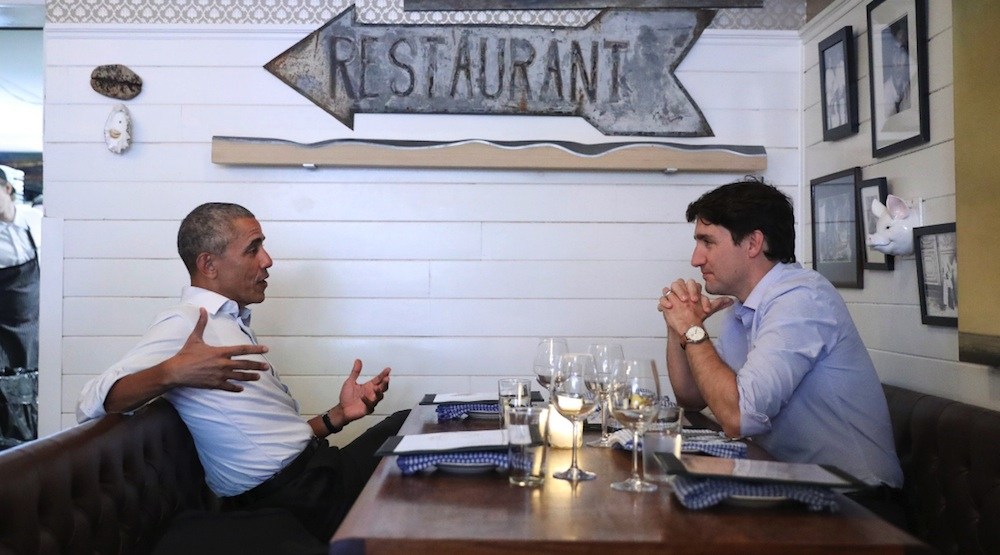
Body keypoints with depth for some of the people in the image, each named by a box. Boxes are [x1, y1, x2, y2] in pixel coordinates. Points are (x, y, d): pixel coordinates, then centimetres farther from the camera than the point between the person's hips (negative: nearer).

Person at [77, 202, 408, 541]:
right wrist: (171, 373, -36)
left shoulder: (232, 325, 19)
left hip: (314, 465, 8)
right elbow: (91, 405, -20)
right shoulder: (186, 323, -9)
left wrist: (338, 416, 2)